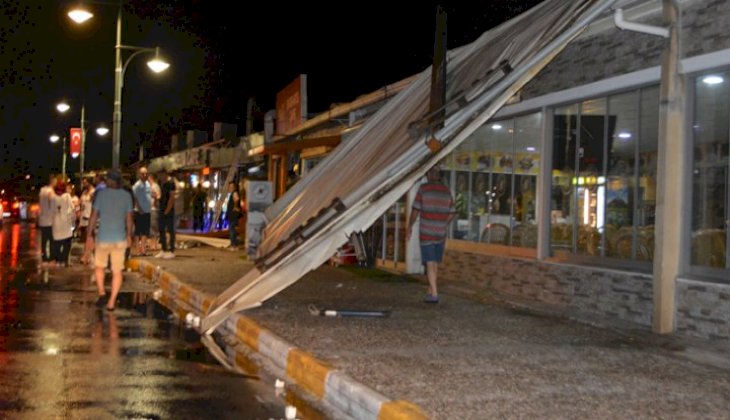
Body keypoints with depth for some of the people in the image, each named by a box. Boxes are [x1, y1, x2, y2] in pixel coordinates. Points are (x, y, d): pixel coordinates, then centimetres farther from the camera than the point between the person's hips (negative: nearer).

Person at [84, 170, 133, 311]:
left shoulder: (100, 193, -6)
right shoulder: (127, 196, 0)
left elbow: (94, 216, -5)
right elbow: (129, 218, 5)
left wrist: (89, 235, 3)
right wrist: (129, 236, 17)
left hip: (103, 237, -1)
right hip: (120, 238, 1)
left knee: (99, 266, 19)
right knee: (117, 271, 7)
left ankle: (102, 293, 3)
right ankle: (112, 301, 6)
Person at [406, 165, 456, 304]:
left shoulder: (423, 188, -8)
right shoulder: (447, 191, 5)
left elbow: (416, 209, -9)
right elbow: (452, 212, 9)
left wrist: (409, 226, 3)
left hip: (426, 232, -4)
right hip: (441, 233, 4)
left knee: (430, 263, -4)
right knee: (435, 263, 16)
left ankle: (434, 294, -11)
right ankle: (431, 290, 26)